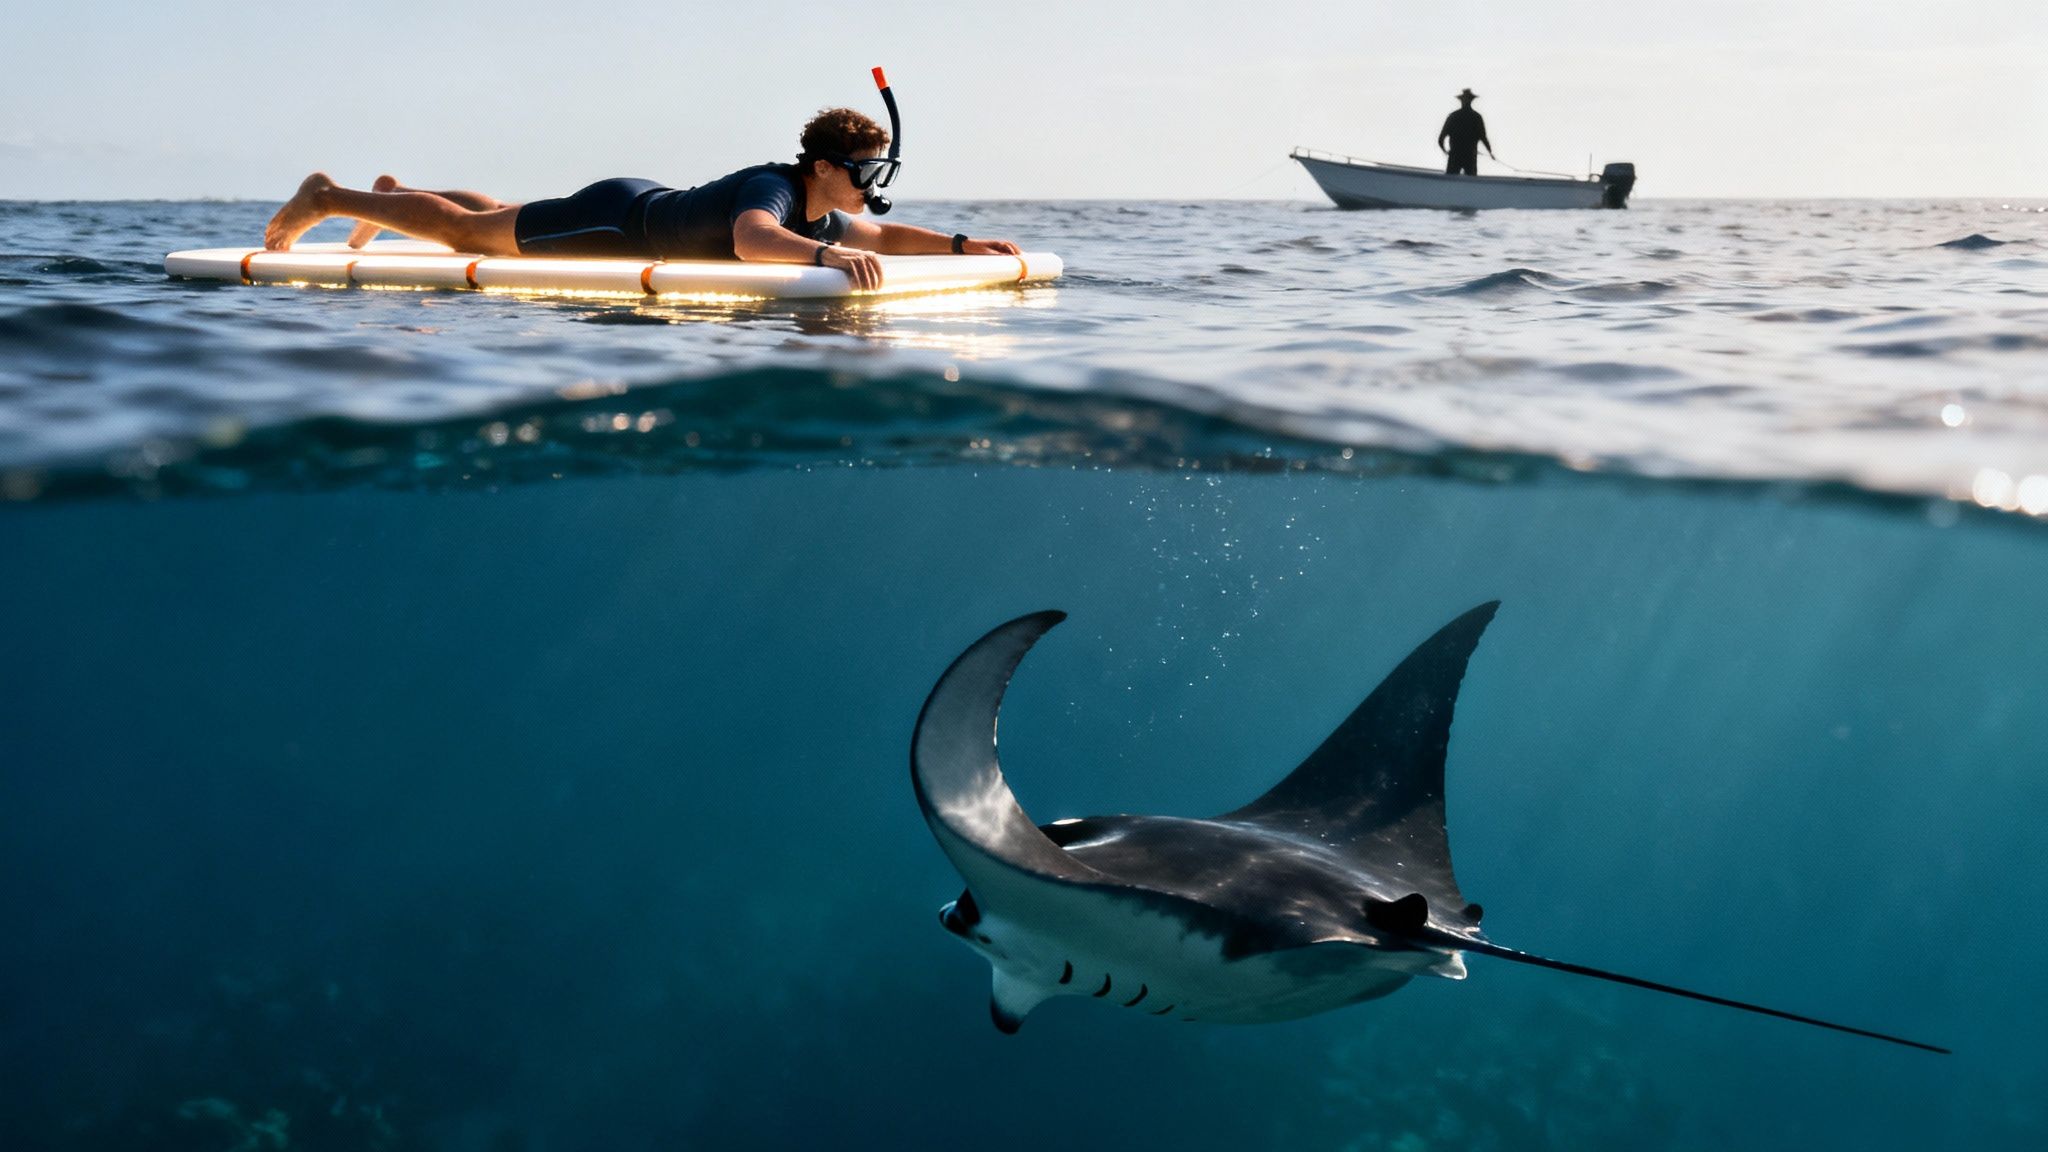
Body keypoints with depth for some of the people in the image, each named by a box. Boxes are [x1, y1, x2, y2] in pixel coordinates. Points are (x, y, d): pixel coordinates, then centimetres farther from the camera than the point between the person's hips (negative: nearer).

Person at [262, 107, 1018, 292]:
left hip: (645, 211, 8)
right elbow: (749, 239, -55)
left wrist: (961, 244, -5)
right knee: (471, 231, 6)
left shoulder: (823, 214, -6)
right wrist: (825, 254, -69)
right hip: (615, 219, -8)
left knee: (502, 223, 30)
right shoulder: (772, 187, -33)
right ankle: (325, 197, 22)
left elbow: (879, 237, 8)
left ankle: (393, 196, 51)